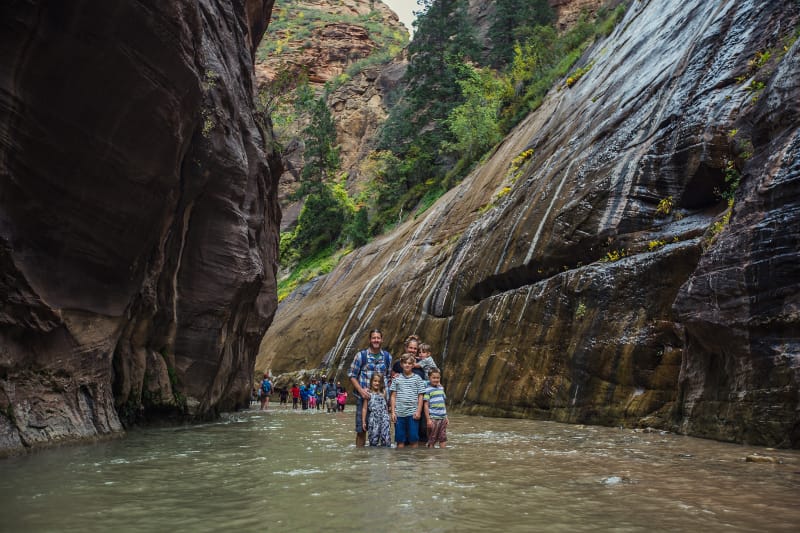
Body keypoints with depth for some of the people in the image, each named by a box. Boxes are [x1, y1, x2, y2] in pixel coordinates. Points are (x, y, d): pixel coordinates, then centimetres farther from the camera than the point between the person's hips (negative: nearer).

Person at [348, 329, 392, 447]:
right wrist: (361, 390, -13)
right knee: (361, 429, 1)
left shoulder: (387, 357, 7)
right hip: (364, 397, -3)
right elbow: (352, 375, -1)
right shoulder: (361, 355, -3)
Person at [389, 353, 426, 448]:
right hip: (399, 414, 1)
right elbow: (393, 396, 7)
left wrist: (418, 411, -5)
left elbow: (420, 397, 3)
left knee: (413, 439, 2)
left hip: (412, 413, -1)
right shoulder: (397, 379, 6)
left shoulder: (417, 379, 3)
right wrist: (393, 412, 0)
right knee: (400, 440, 7)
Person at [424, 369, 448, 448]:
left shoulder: (441, 388, 12)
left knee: (443, 439, 6)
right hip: (433, 418, -6)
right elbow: (426, 405, -9)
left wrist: (446, 417, 17)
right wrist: (428, 419, -13)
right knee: (432, 440, 1)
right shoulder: (428, 390, -7)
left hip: (442, 418, 6)